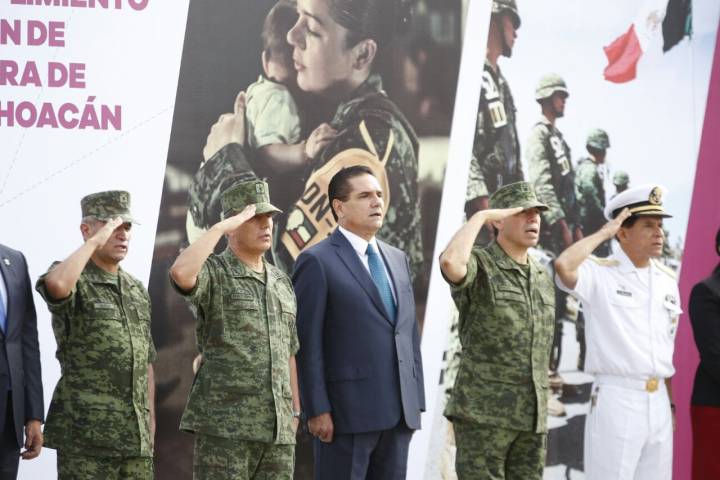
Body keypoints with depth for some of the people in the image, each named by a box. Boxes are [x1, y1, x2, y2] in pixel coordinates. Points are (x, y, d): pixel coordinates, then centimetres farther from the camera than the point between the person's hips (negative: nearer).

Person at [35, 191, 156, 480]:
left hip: (133, 431, 7)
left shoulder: (137, 291, 16)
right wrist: (95, 241, -21)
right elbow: (56, 286, -34)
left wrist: (151, 420, 16)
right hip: (86, 429, -7)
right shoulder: (69, 279, -6)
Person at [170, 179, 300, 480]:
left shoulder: (281, 283, 17)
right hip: (223, 423, -7)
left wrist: (295, 414, 15)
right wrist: (222, 226, -19)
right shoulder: (211, 273, -5)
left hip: (274, 426, 7)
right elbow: (180, 274, -31)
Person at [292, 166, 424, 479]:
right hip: (346, 411, -6)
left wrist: (416, 403, 12)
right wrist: (317, 411, -14)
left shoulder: (397, 259, 16)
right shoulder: (317, 262, -5)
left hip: (398, 412, 7)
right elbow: (306, 343, -9)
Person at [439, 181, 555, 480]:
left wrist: (540, 417, 20)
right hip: (482, 411, -7)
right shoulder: (476, 266, -7)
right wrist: (480, 217, -18)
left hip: (526, 416, 7)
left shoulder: (541, 278, 15)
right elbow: (450, 263, -35)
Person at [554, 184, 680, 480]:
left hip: (658, 402, 7)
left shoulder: (667, 281, 12)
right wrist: (604, 233, -15)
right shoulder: (600, 274, -7)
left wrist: (670, 403, 15)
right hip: (616, 400, -6)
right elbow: (563, 266, -29)